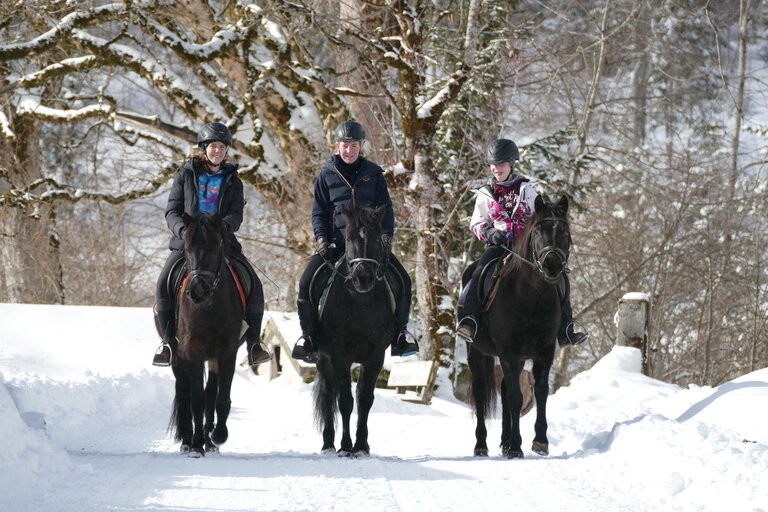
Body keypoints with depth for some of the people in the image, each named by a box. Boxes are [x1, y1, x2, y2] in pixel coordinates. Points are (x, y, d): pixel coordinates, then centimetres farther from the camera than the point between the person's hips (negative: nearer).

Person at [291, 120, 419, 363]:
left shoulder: (373, 173, 7)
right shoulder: (327, 175, 6)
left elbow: (385, 208, 10)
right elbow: (319, 211, 9)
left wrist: (386, 234, -7)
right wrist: (322, 237, -7)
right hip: (336, 241, -1)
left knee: (402, 280, -13)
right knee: (307, 283, -18)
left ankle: (400, 333, 4)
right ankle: (309, 337, -4)